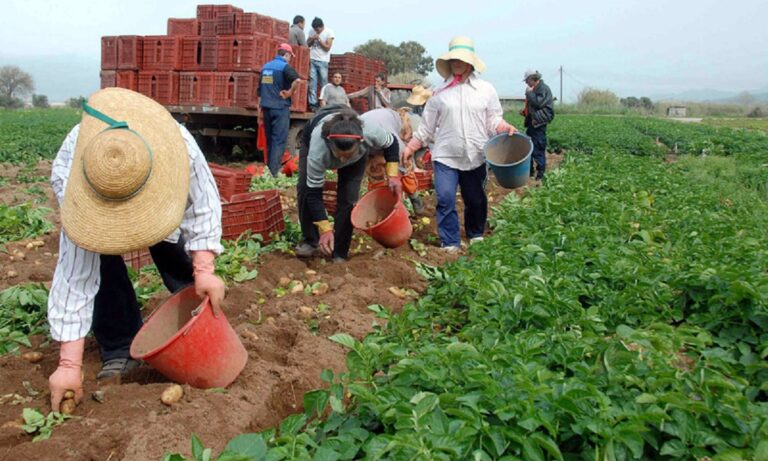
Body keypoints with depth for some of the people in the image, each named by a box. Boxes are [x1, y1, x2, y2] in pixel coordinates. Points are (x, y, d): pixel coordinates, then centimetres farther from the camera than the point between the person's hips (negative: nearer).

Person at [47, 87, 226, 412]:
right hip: (84, 185, -2)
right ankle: (119, 348, -4)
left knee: (171, 246, -6)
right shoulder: (73, 185, -43)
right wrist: (69, 364, -38)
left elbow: (202, 206, -26)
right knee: (89, 262, -20)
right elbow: (75, 278, -39)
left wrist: (203, 270, -38)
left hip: (154, 189, 2)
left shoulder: (181, 149, -45)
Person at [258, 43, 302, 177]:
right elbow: (297, 80, -28)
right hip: (280, 107, -7)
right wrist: (290, 92, -13)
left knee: (270, 139, 14)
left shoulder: (265, 67, 14)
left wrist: (261, 108, 21)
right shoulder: (285, 66, -8)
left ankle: (269, 169, 18)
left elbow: (259, 90, 17)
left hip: (266, 107, 7)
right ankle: (274, 171, -8)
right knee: (279, 140, -4)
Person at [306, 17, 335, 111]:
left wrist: (319, 39, -12)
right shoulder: (311, 31, 9)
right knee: (312, 82, -3)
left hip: (323, 61, -3)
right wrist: (313, 39, -5)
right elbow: (307, 44, 13)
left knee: (324, 83, -2)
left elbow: (327, 48, -6)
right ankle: (313, 103, -3)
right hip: (312, 60, 3)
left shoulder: (329, 32, -3)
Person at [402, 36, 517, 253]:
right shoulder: (440, 92, 6)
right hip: (446, 155, -1)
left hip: (476, 156, 1)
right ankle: (450, 244, -2)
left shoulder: (486, 89, 7)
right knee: (445, 199, -11)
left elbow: (493, 120, 8)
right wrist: (410, 147, 7)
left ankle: (476, 236, 34)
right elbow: (427, 126, 10)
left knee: (475, 199, 11)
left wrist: (505, 128, -13)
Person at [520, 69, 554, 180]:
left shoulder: (543, 88, -11)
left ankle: (541, 172, -3)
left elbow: (538, 103, -23)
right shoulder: (535, 89, 18)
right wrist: (525, 112, 14)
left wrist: (529, 93, -14)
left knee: (538, 148, -8)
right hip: (532, 122, 10)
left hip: (539, 122, -10)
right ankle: (529, 170, 22)